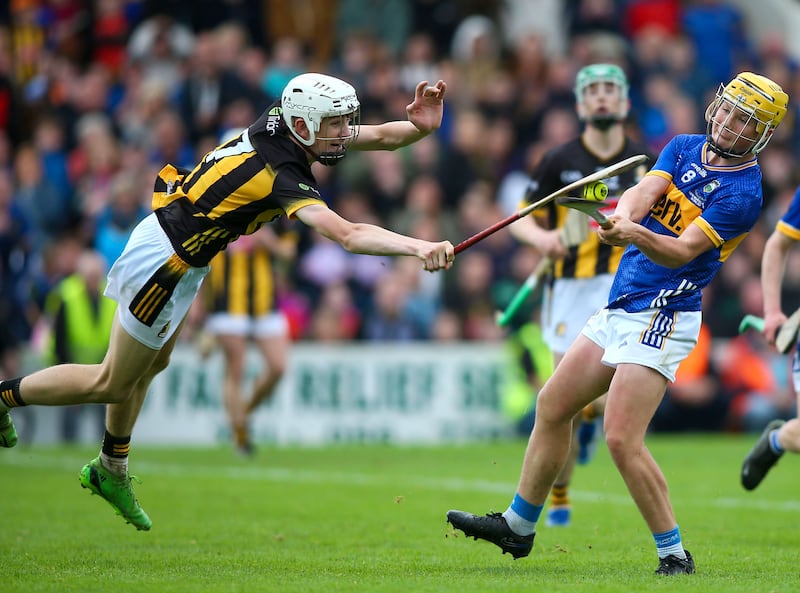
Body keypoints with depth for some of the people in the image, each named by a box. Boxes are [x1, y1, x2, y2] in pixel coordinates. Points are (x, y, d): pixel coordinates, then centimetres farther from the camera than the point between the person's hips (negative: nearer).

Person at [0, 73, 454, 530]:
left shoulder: (280, 120, -6)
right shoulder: (282, 176, -30)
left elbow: (381, 136, 0)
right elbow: (349, 236, -44)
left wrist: (420, 126, -20)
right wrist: (419, 247, -55)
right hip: (166, 263, -10)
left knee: (152, 364, 24)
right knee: (113, 385, 5)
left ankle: (111, 470, 38)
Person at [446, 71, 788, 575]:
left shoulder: (742, 193, -12)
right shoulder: (685, 147, 9)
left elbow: (681, 251, -22)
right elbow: (646, 190, -8)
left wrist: (639, 237, -41)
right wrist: (624, 217, -30)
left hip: (661, 318, -8)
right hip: (619, 307, 8)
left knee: (622, 439, -18)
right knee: (553, 406, 13)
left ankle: (675, 556, -8)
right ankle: (518, 527, 27)